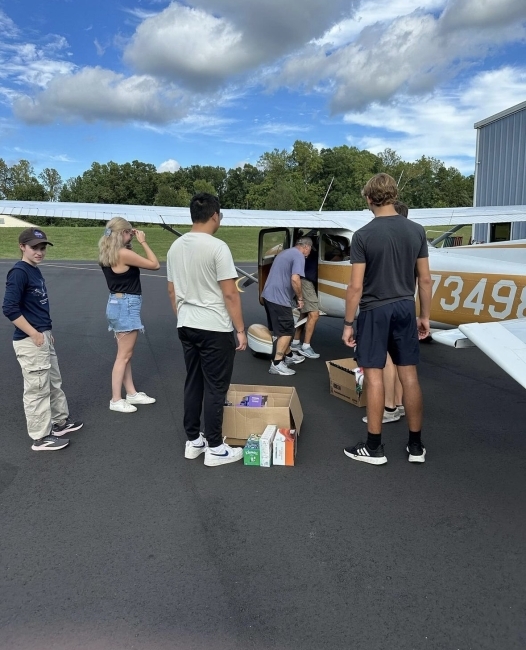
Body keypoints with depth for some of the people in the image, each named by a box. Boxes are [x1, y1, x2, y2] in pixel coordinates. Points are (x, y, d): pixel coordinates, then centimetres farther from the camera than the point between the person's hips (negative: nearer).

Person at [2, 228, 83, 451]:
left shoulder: (35, 271, 11)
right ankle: (41, 438, 13)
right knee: (37, 389, 1)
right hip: (29, 341, -9)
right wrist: (35, 334, -20)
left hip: (43, 337, 9)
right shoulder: (19, 272, -16)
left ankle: (60, 421, 37)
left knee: (54, 382, 20)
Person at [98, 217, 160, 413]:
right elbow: (155, 265, -14)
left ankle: (131, 393, 27)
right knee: (124, 356, 0)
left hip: (117, 303, 10)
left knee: (125, 354, 16)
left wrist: (131, 241, 11)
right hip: (126, 305, -10)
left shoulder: (108, 253, 7)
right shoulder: (124, 254, -19)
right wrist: (143, 242, -6)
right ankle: (116, 400, 8)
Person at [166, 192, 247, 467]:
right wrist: (241, 330, -10)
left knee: (193, 383, 16)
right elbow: (230, 293, -17)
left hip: (186, 327, 8)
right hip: (215, 329, -7)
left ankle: (193, 441, 25)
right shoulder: (217, 247, -16)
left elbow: (172, 291, 14)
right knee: (215, 388, 2)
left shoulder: (175, 247, 7)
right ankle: (214, 448, 11)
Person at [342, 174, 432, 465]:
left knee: (374, 376, 2)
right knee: (409, 375, 9)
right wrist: (425, 316, 14)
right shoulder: (416, 231, 2)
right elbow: (425, 280, 5)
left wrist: (348, 324, -4)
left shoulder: (363, 235, -10)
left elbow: (356, 286, -12)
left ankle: (374, 447, 10)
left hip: (374, 311, -4)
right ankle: (416, 445, 19)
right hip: (405, 308, 4)